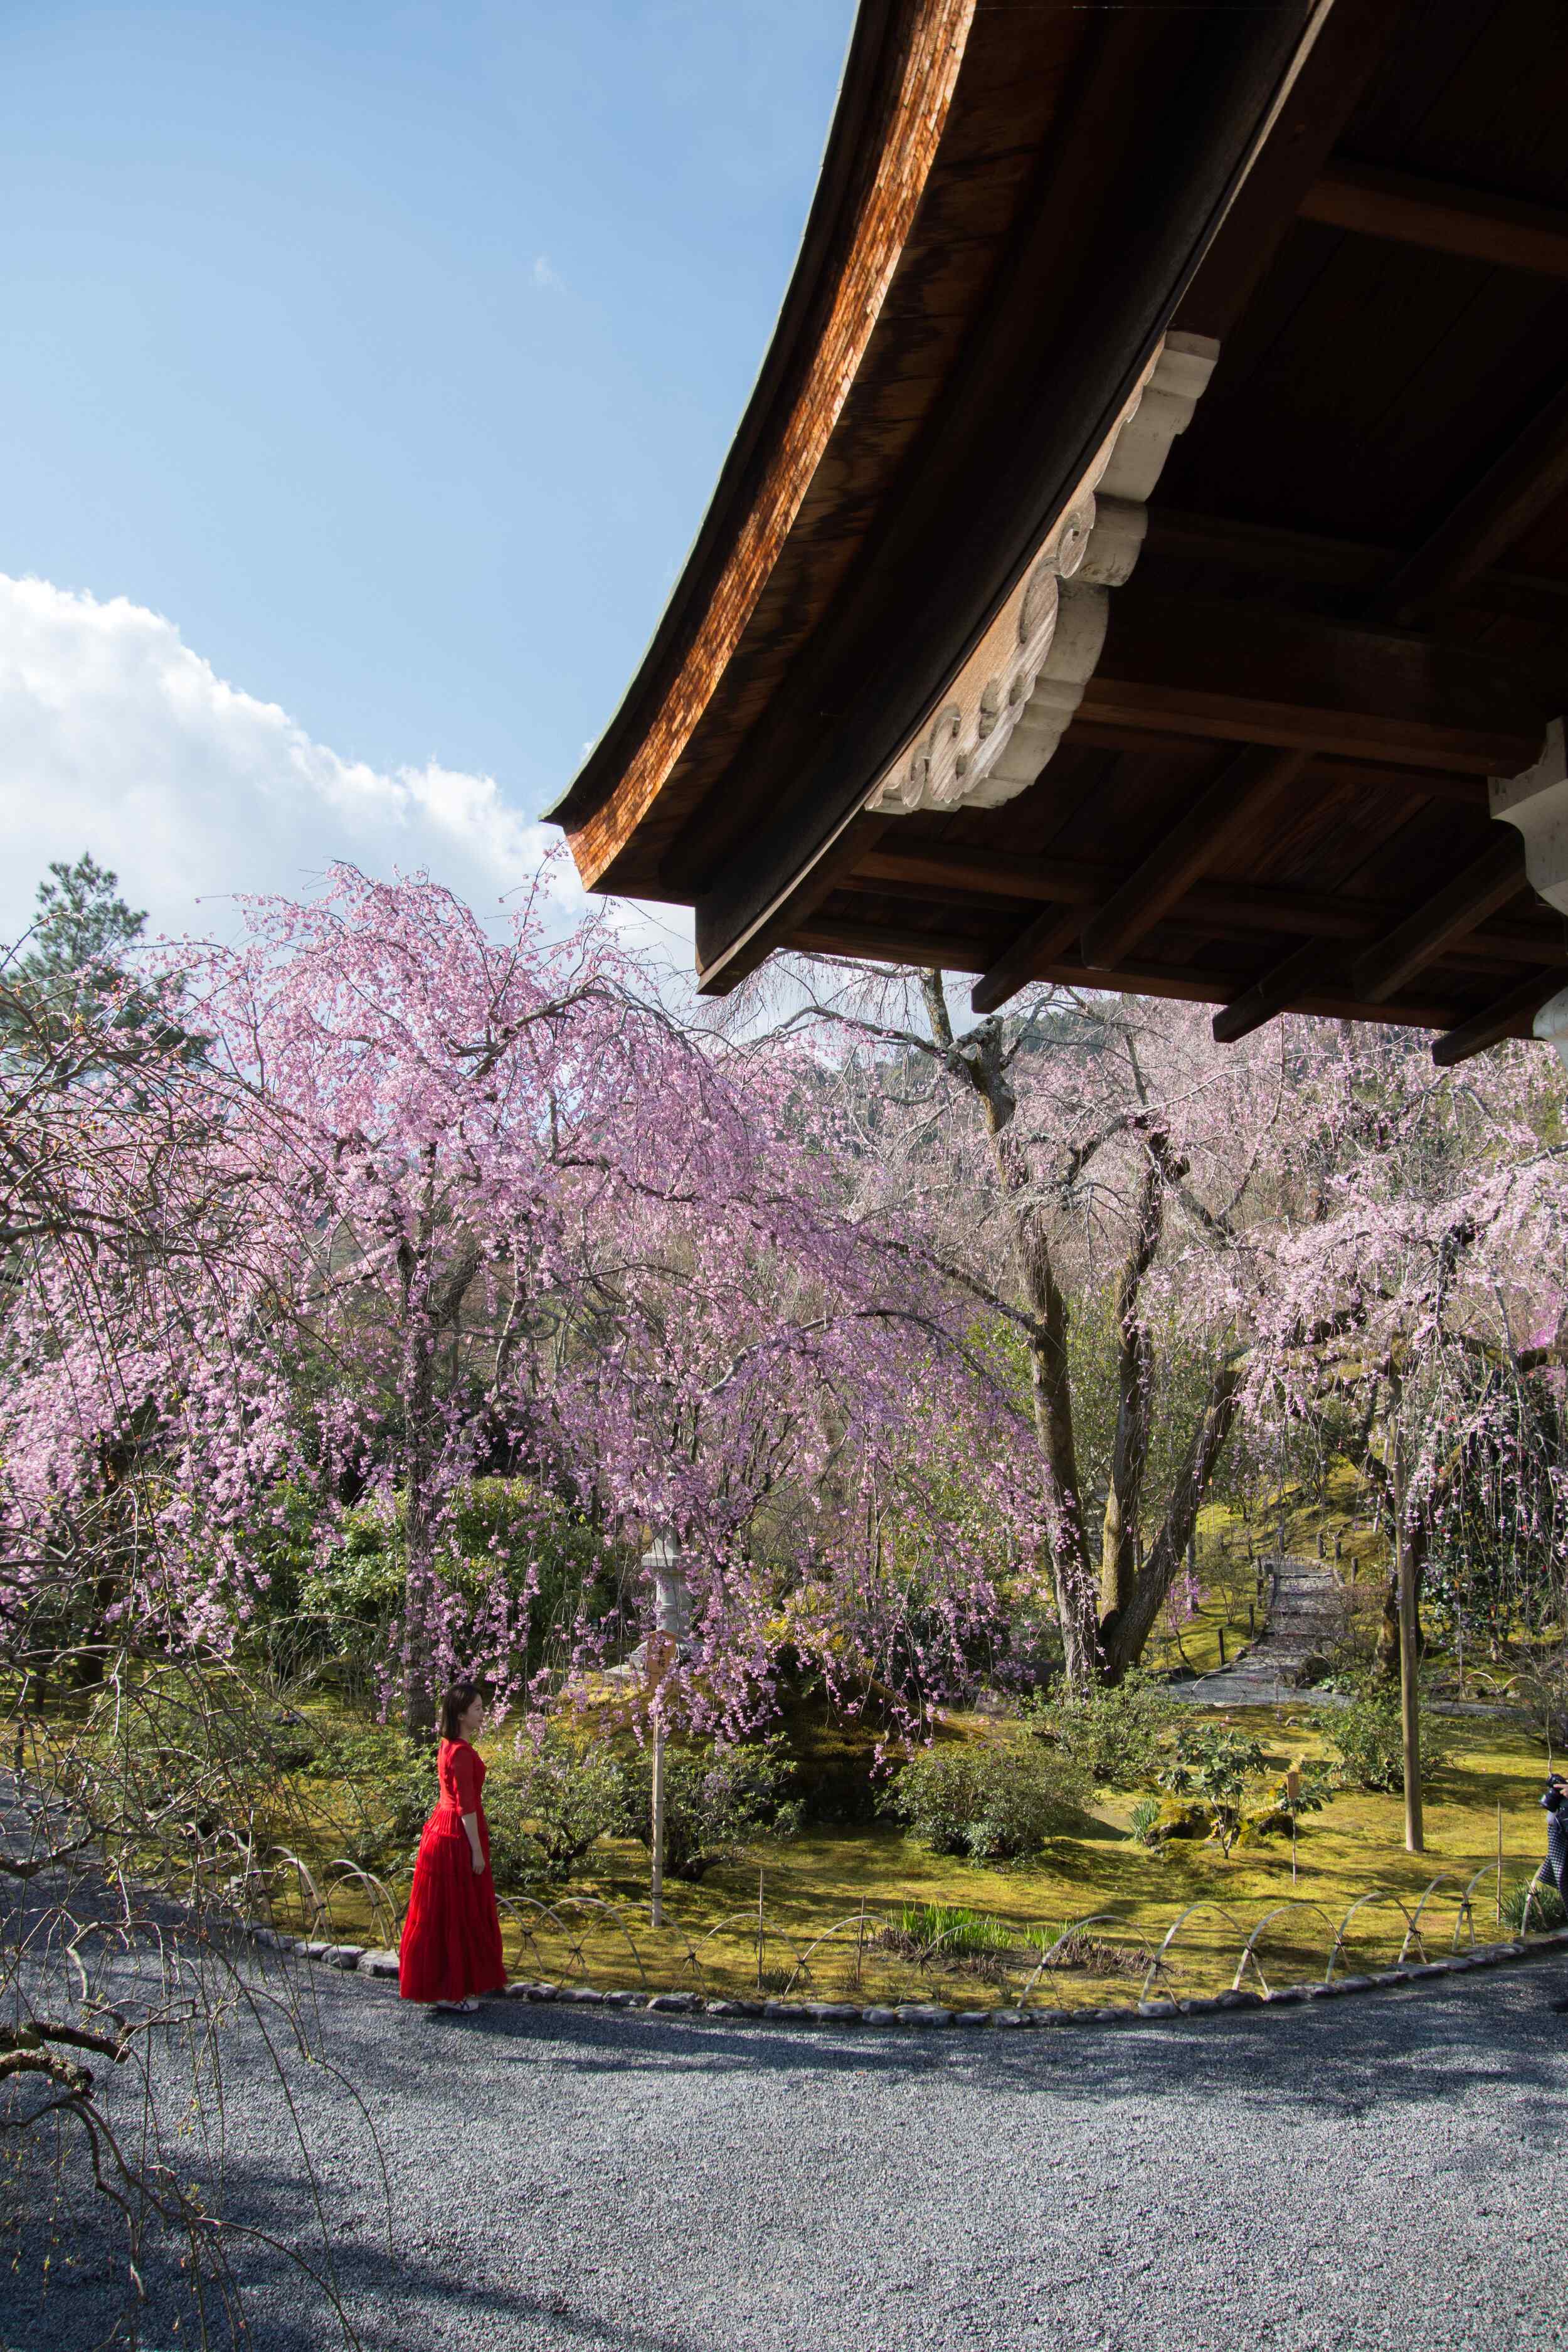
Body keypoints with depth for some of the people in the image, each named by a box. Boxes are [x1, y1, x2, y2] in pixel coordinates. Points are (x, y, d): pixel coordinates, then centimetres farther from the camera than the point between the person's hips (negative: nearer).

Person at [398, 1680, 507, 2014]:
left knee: (444, 1913, 17)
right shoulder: (461, 1752, -21)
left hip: (442, 1828, 10)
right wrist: (477, 1851, -17)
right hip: (457, 1836, -10)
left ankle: (438, 1986, 27)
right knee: (456, 1914, 0)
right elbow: (466, 1805, -21)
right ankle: (450, 1992, 8)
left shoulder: (449, 1746, 9)